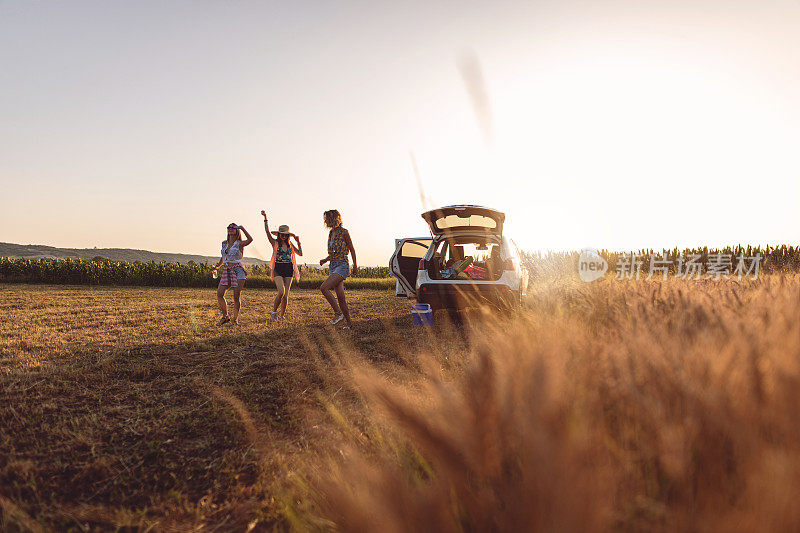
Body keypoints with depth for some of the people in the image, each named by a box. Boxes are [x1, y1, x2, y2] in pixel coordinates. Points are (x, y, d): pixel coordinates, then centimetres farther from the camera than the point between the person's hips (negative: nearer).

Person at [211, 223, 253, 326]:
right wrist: (217, 266, 20)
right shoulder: (224, 243, 14)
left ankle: (235, 318, 8)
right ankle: (225, 316, 11)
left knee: (236, 296, -5)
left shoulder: (239, 244, -3)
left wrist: (242, 228, -19)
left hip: (237, 270, -5)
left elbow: (250, 239, -24)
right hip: (226, 271, 5)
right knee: (219, 294, -5)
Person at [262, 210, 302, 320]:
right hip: (278, 269, -4)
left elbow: (300, 253, 8)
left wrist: (298, 242, 1)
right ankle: (274, 311, 0)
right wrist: (265, 218, -11)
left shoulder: (290, 244, 11)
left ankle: (282, 315, 13)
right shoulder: (275, 242, 0)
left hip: (288, 270, 4)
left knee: (286, 294, 1)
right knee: (281, 291, -19)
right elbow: (267, 231, -9)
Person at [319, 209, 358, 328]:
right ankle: (349, 323, 11)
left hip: (342, 266, -8)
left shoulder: (344, 232, -8)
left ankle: (338, 313, -14)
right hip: (332, 266, 8)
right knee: (340, 297, 4)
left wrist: (355, 265, 1)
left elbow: (351, 249, -1)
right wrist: (325, 260, 7)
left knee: (324, 288, -23)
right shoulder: (331, 233, 14)